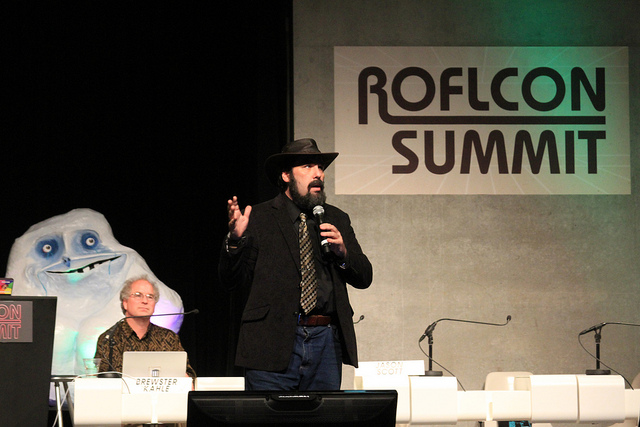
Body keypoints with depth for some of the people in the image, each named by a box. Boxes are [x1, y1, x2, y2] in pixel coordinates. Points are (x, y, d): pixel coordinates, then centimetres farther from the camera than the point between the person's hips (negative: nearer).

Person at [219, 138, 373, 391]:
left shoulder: (337, 220, 16)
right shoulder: (259, 218, 4)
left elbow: (364, 279, 14)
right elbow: (231, 281, -1)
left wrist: (342, 252, -5)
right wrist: (235, 239, -18)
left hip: (326, 341, 4)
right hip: (273, 343, -3)